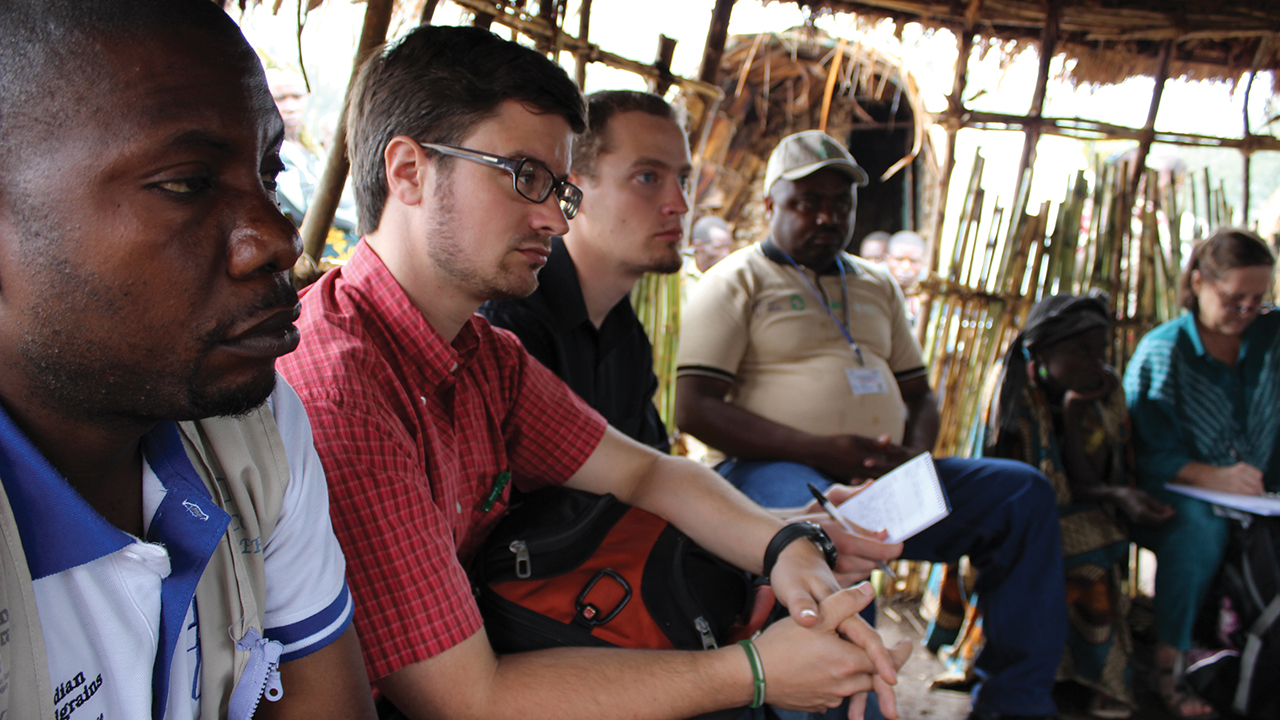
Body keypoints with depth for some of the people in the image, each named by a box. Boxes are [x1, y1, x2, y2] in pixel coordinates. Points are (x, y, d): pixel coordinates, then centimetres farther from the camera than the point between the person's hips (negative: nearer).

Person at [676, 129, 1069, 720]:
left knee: (1022, 491, -9)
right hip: (778, 471, -6)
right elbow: (695, 409, -8)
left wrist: (915, 455, -1)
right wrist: (819, 449, -17)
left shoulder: (877, 286, 23)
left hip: (885, 478, 7)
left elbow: (920, 393, 25)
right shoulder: (737, 281, 3)